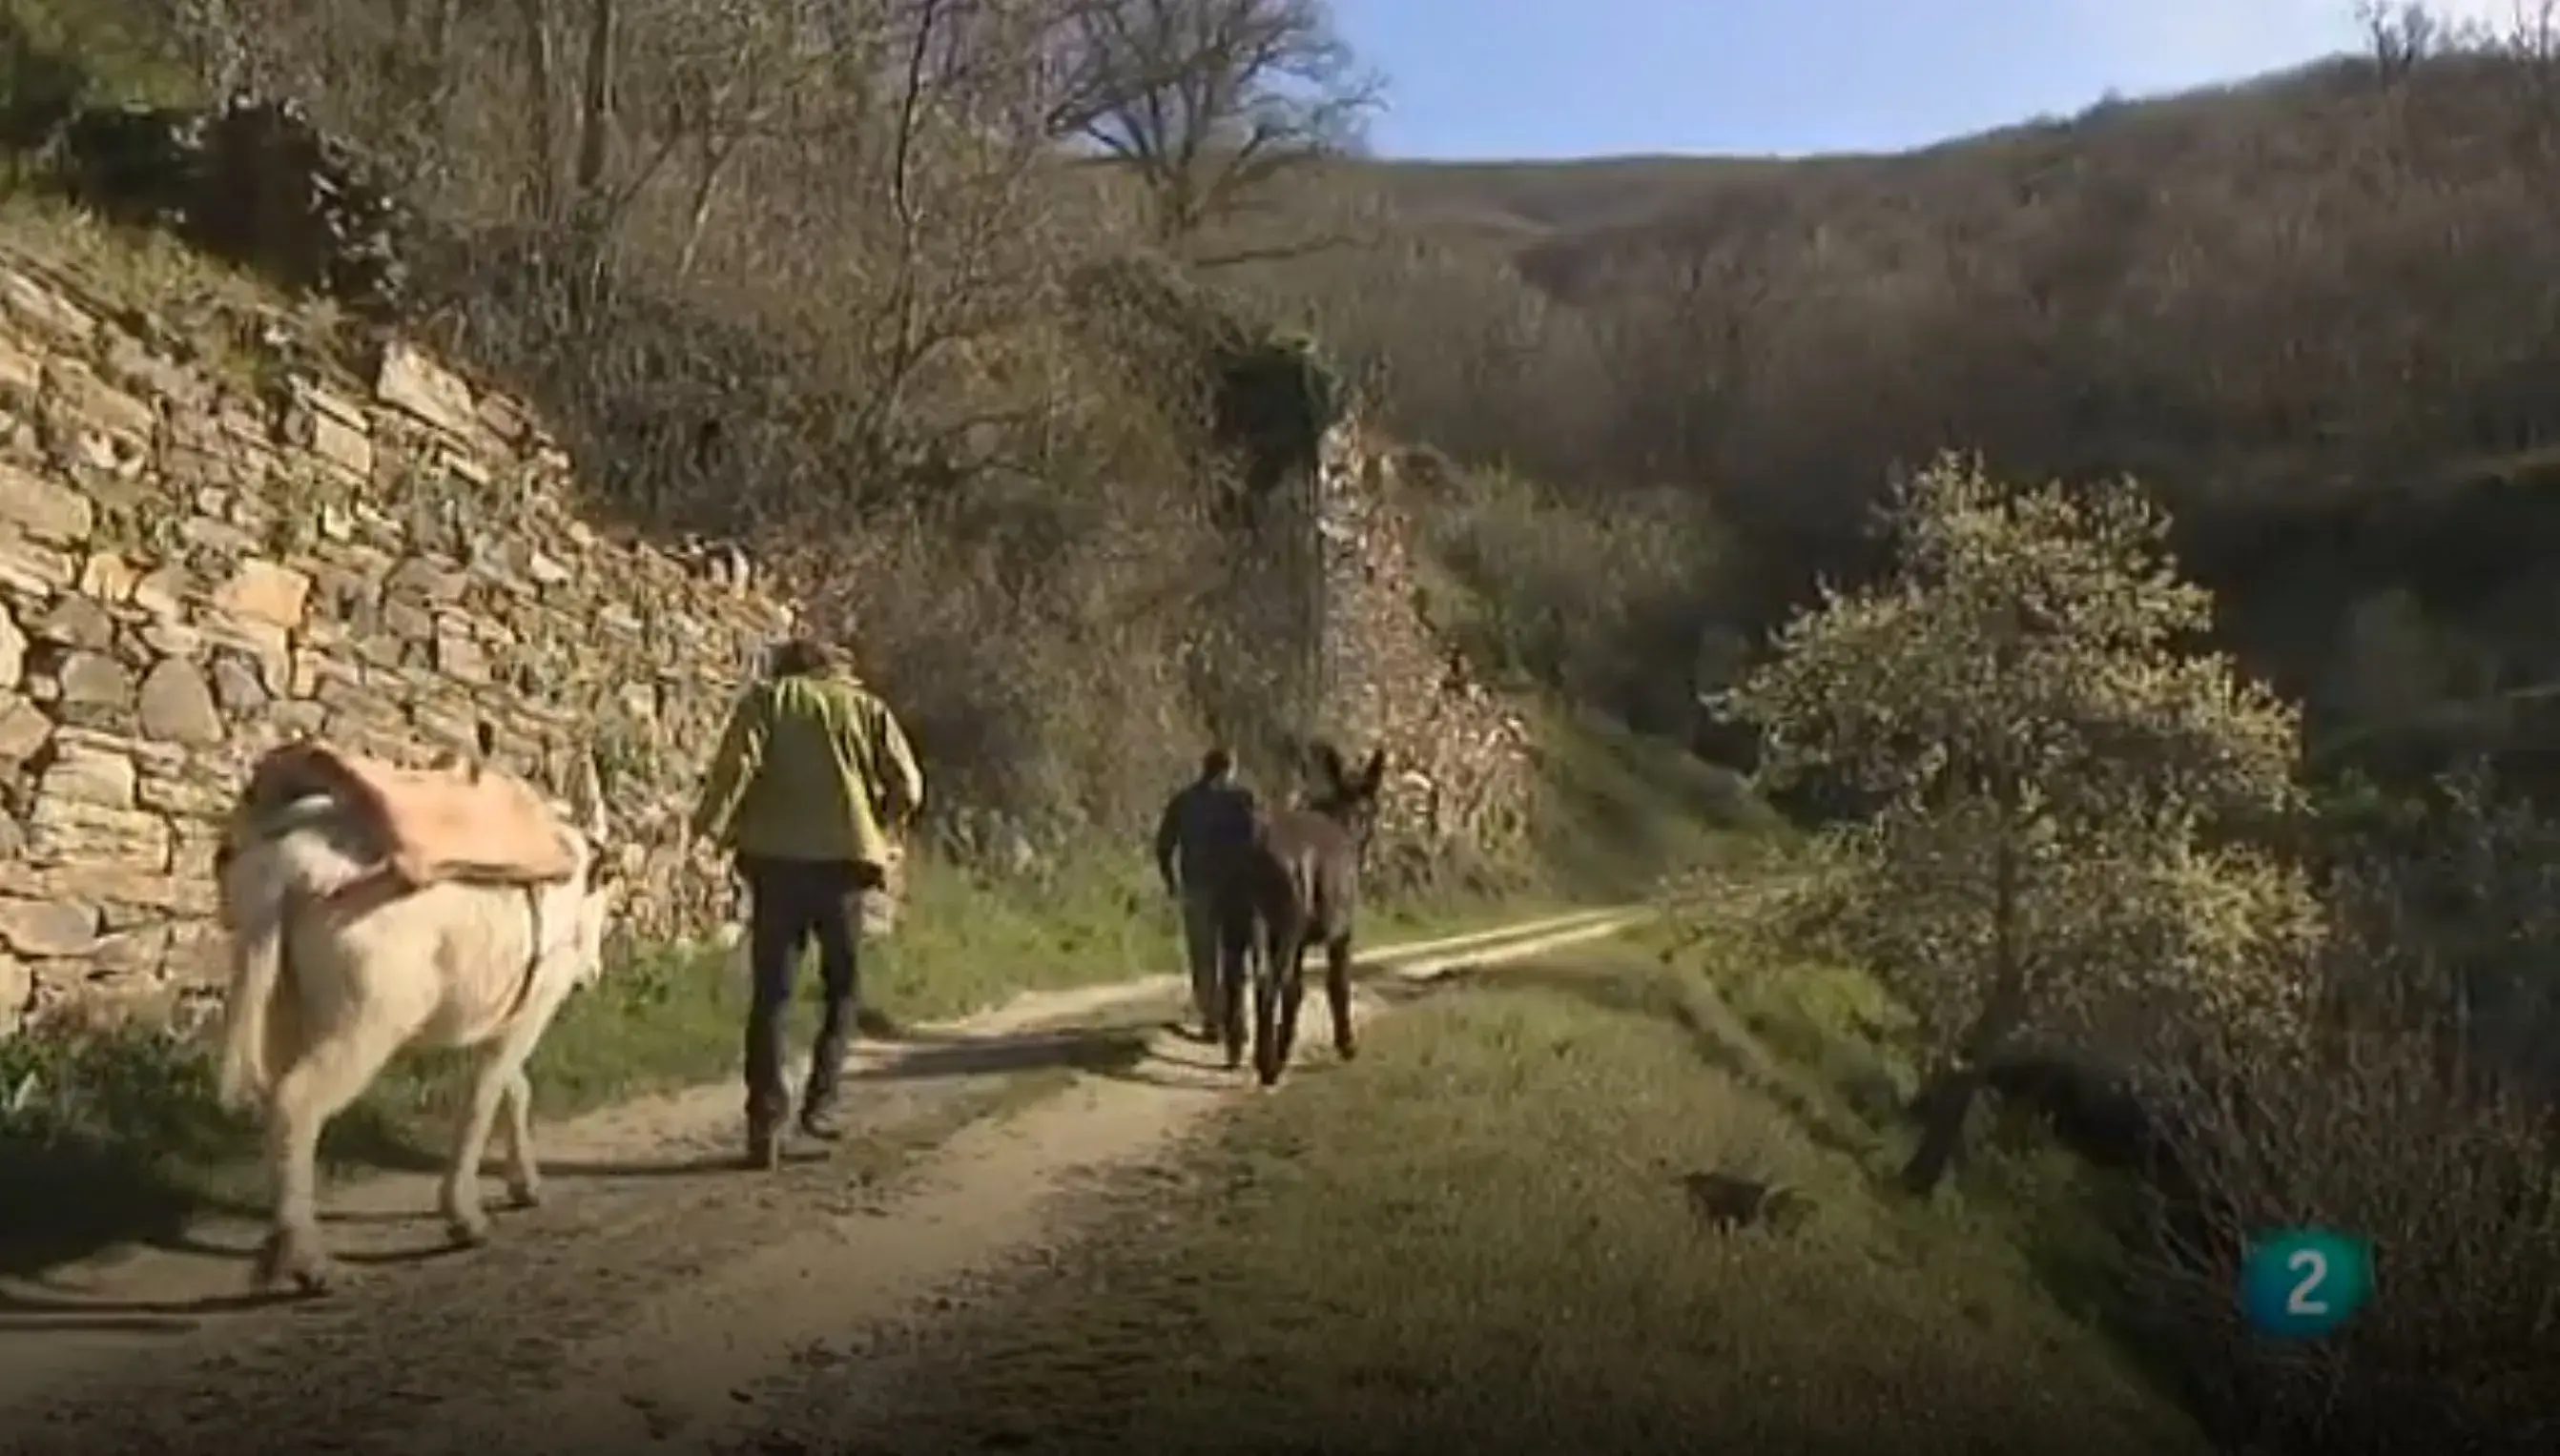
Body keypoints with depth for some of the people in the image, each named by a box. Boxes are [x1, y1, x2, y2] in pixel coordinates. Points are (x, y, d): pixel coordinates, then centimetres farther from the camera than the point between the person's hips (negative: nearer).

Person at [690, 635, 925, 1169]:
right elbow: (908, 786, 3)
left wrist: (713, 824, 0)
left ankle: (765, 1121, 2)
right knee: (843, 988, 18)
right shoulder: (868, 709, 12)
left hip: (776, 859, -1)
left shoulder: (766, 699, 8)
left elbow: (736, 763, -10)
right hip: (844, 860, 1)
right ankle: (820, 1100, 6)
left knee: (770, 994, 6)